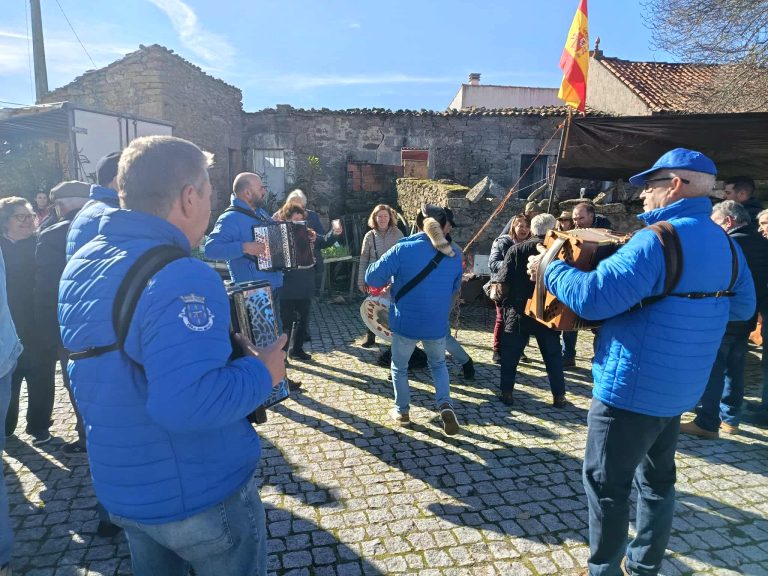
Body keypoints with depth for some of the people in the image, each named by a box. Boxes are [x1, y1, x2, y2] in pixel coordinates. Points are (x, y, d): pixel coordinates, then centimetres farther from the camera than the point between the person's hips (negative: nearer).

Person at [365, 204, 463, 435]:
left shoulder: (402, 250, -14)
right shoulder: (454, 255, -2)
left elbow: (371, 278, -11)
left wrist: (394, 279, 8)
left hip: (406, 323, -2)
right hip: (437, 324, 3)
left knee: (399, 367, 21)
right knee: (438, 364, 27)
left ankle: (402, 412, 32)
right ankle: (445, 406, 9)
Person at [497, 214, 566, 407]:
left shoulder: (516, 250, -5)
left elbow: (503, 281, -8)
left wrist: (506, 305, 4)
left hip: (519, 311, -1)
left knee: (510, 354, 10)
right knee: (553, 355, 13)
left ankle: (507, 393, 12)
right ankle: (559, 396, 17)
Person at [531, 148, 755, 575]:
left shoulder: (658, 240, -22)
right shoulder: (725, 244, 6)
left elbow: (593, 298, -30)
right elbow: (743, 306, 18)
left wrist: (550, 268, -14)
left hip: (632, 387, -9)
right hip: (678, 388, 9)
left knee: (607, 484, 6)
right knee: (657, 478, 21)